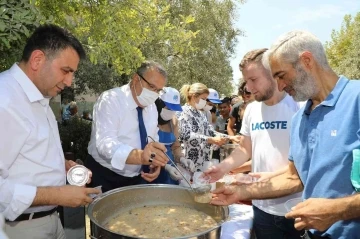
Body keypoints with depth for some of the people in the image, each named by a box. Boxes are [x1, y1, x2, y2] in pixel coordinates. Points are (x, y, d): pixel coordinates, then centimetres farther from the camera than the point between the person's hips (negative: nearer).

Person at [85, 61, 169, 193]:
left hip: (135, 178, 7)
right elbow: (105, 143, -33)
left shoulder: (152, 107, 2)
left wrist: (155, 162, -11)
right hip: (104, 177, -6)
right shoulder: (110, 99, -20)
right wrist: (140, 155, -50)